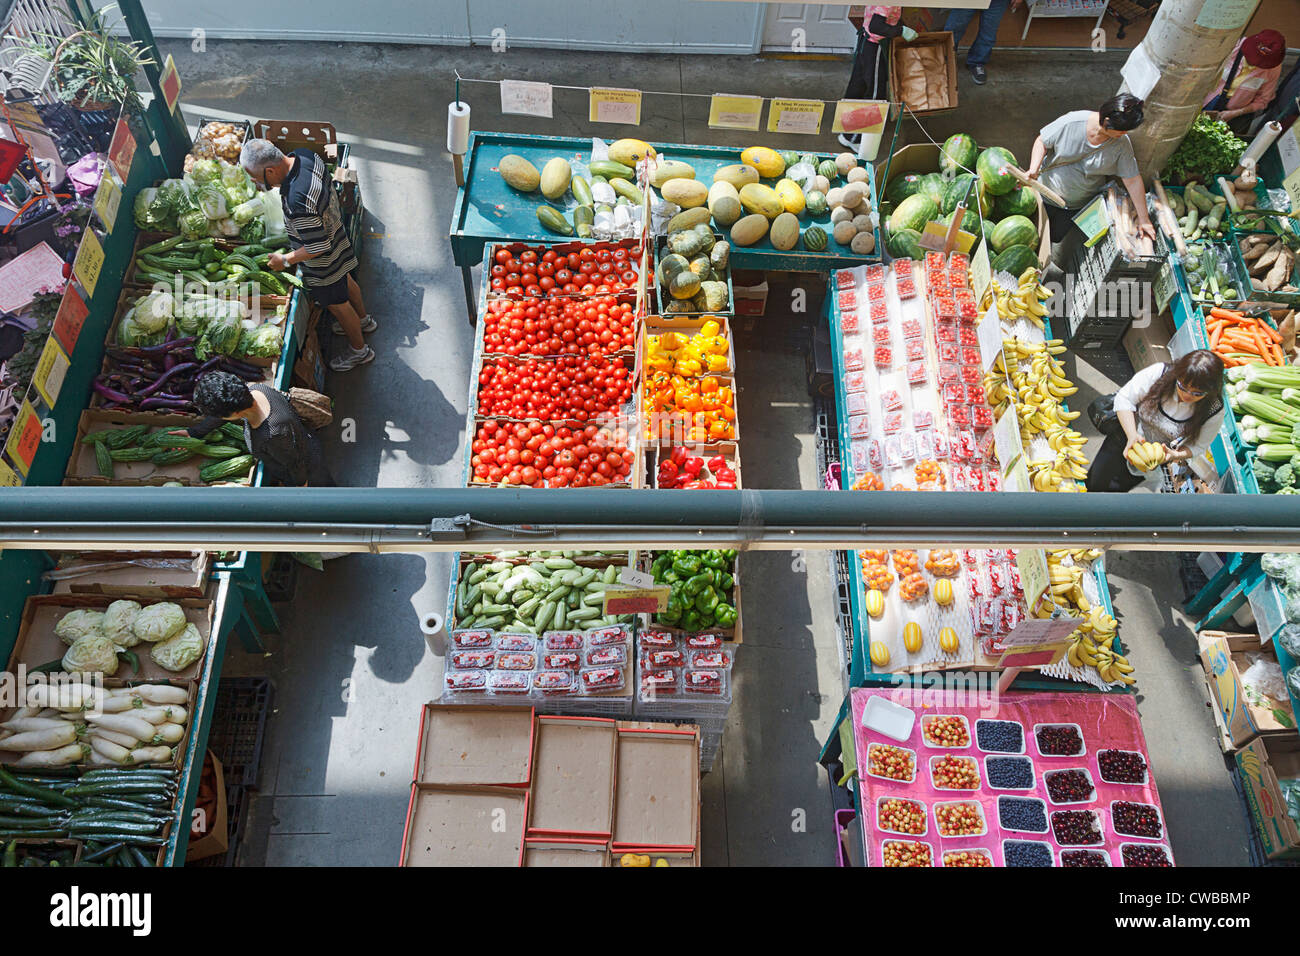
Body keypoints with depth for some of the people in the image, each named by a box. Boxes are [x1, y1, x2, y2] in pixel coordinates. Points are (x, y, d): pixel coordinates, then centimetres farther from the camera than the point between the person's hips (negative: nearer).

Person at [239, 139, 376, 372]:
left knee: (337, 304, 17)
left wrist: (285, 261, -19)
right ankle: (363, 320, 60)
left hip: (324, 265, -8)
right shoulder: (304, 155, -18)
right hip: (337, 237, 8)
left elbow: (318, 248, -32)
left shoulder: (297, 202, -43)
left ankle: (359, 350, 40)